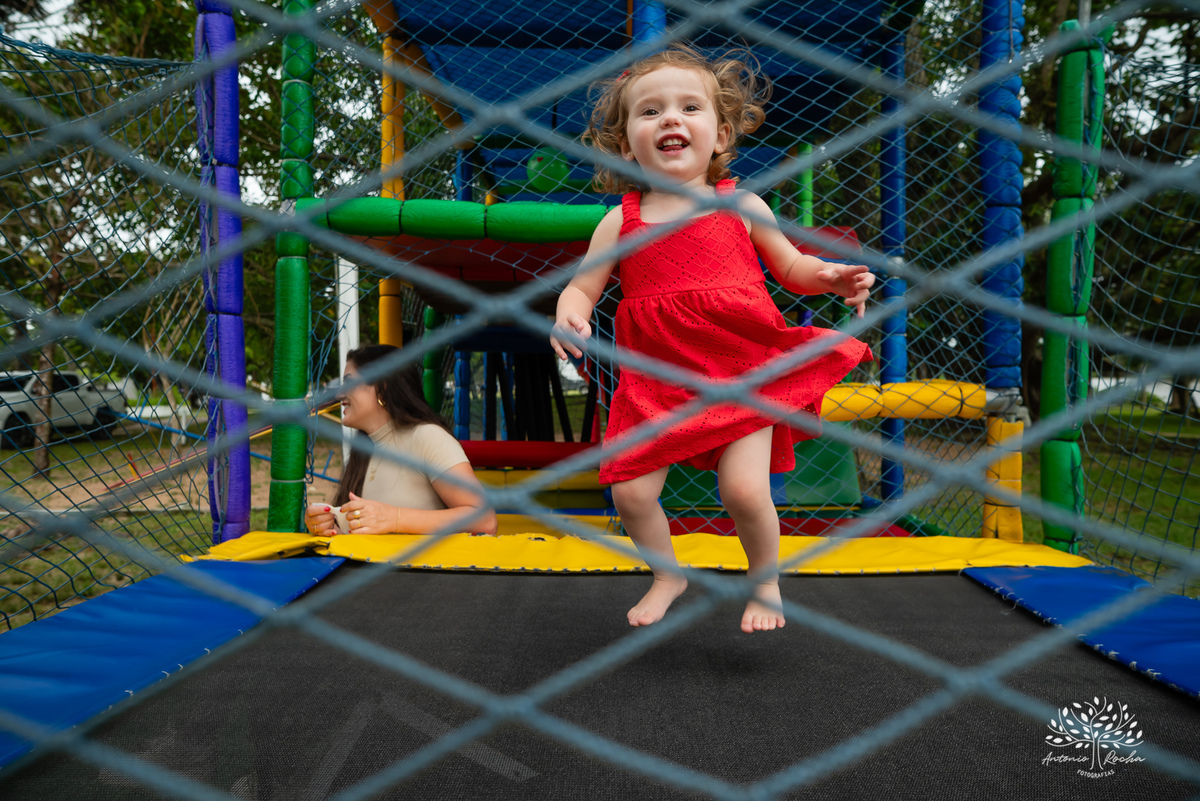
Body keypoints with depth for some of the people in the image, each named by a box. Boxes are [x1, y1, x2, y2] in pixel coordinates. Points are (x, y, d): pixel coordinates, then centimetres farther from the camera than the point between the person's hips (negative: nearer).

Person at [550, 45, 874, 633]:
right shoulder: (620, 222, 5)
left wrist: (830, 276, -5)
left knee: (744, 488, -15)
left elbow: (791, 266, 16)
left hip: (742, 368, -1)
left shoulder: (741, 205, 6)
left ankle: (765, 581, 17)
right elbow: (581, 285, 9)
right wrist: (569, 315, -14)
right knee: (631, 490, -4)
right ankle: (667, 575, 28)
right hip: (658, 380, 2)